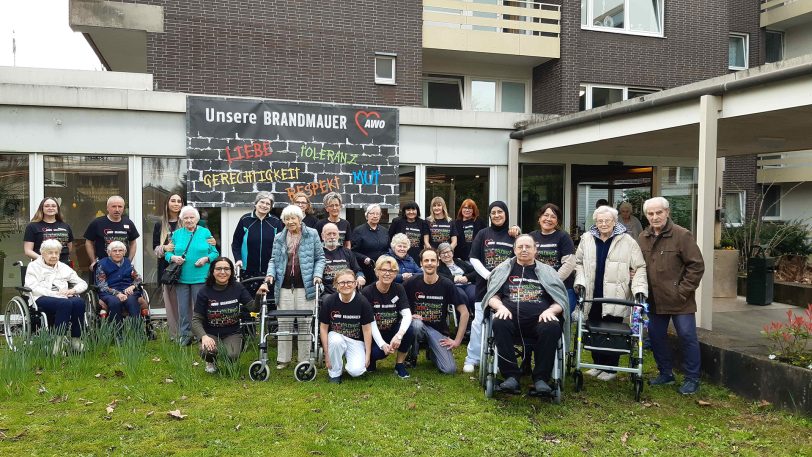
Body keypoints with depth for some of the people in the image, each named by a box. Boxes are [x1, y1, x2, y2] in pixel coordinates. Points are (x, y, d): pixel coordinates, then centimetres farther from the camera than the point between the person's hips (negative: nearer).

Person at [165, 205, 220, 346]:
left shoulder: (205, 232, 5)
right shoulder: (176, 234, 10)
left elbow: (215, 253, 5)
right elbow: (167, 253, 11)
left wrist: (206, 259, -14)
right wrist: (173, 257, -10)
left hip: (200, 277, -2)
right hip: (181, 277, 2)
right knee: (183, 308, 7)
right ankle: (184, 335, 18)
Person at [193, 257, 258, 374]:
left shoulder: (237, 288, -3)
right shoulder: (205, 292, -9)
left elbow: (253, 307, -6)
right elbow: (196, 319, -10)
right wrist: (203, 336, -27)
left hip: (232, 333, 1)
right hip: (211, 333, -1)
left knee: (232, 355, -29)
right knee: (207, 351, -33)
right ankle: (211, 362, 8)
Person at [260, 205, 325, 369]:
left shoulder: (312, 234, 4)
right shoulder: (279, 238, 12)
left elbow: (320, 257, 5)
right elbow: (274, 260, 15)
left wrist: (317, 274, -9)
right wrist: (270, 274, -3)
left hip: (305, 286, -2)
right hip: (284, 286, 3)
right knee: (284, 322, 5)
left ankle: (305, 360, 12)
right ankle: (283, 359, 16)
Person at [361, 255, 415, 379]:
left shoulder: (398, 289, -6)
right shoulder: (367, 292, -15)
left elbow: (407, 315, -18)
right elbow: (371, 322, -19)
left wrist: (399, 335, -37)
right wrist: (382, 344, -32)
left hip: (393, 330, 3)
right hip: (374, 334, -3)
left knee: (409, 330, -28)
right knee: (378, 352, -34)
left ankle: (400, 364, -6)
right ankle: (370, 356, 6)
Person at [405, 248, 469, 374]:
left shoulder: (447, 285, -9)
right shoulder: (412, 283, -8)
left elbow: (464, 312, -7)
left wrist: (457, 340, -9)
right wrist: (408, 316, -16)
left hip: (438, 330, 0)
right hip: (418, 324, 0)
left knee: (450, 369, -17)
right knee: (416, 324, -37)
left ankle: (432, 351, 17)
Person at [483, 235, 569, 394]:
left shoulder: (547, 271, 21)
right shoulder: (503, 269, 20)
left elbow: (561, 300, 15)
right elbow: (492, 296, 14)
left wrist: (550, 310, -7)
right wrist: (500, 307, -8)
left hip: (539, 320, 0)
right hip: (511, 317, 0)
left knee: (552, 327, -34)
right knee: (499, 323, -34)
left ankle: (541, 378, -22)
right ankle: (511, 376, -27)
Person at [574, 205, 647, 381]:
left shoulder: (627, 241, -3)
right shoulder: (587, 239, 5)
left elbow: (639, 268, -1)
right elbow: (579, 262, 12)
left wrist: (639, 288, -12)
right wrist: (580, 282, 0)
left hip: (615, 297, -3)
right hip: (592, 296, 3)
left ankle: (611, 368, 18)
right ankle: (598, 364, 27)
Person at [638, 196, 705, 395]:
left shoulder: (682, 235, -10)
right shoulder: (643, 238, 6)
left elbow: (696, 265, -11)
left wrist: (683, 291, -13)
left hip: (679, 300, -6)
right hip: (654, 299, 6)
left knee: (687, 337, 0)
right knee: (656, 336, 12)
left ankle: (692, 379, 14)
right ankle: (666, 374, 29)